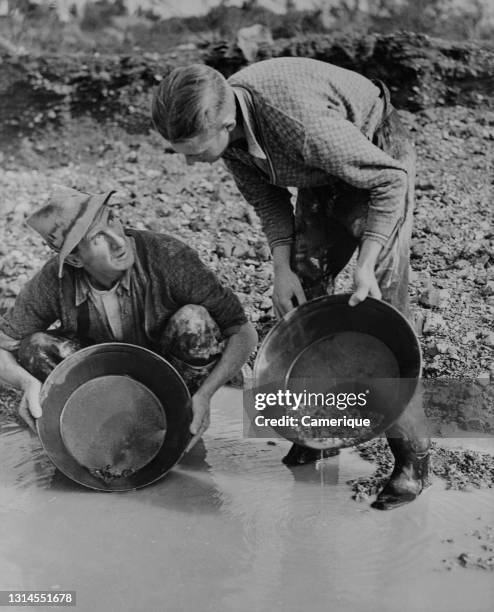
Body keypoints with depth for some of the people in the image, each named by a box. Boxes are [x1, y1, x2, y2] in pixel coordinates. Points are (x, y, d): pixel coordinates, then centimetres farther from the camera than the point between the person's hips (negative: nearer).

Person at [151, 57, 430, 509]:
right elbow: (267, 197, -1)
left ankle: (413, 459, 0)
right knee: (302, 292, 4)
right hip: (322, 177, 7)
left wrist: (366, 265, -30)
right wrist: (283, 267, -11)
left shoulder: (300, 122, -41)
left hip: (379, 164, -7)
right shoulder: (225, 125, -17)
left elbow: (390, 179, -29)